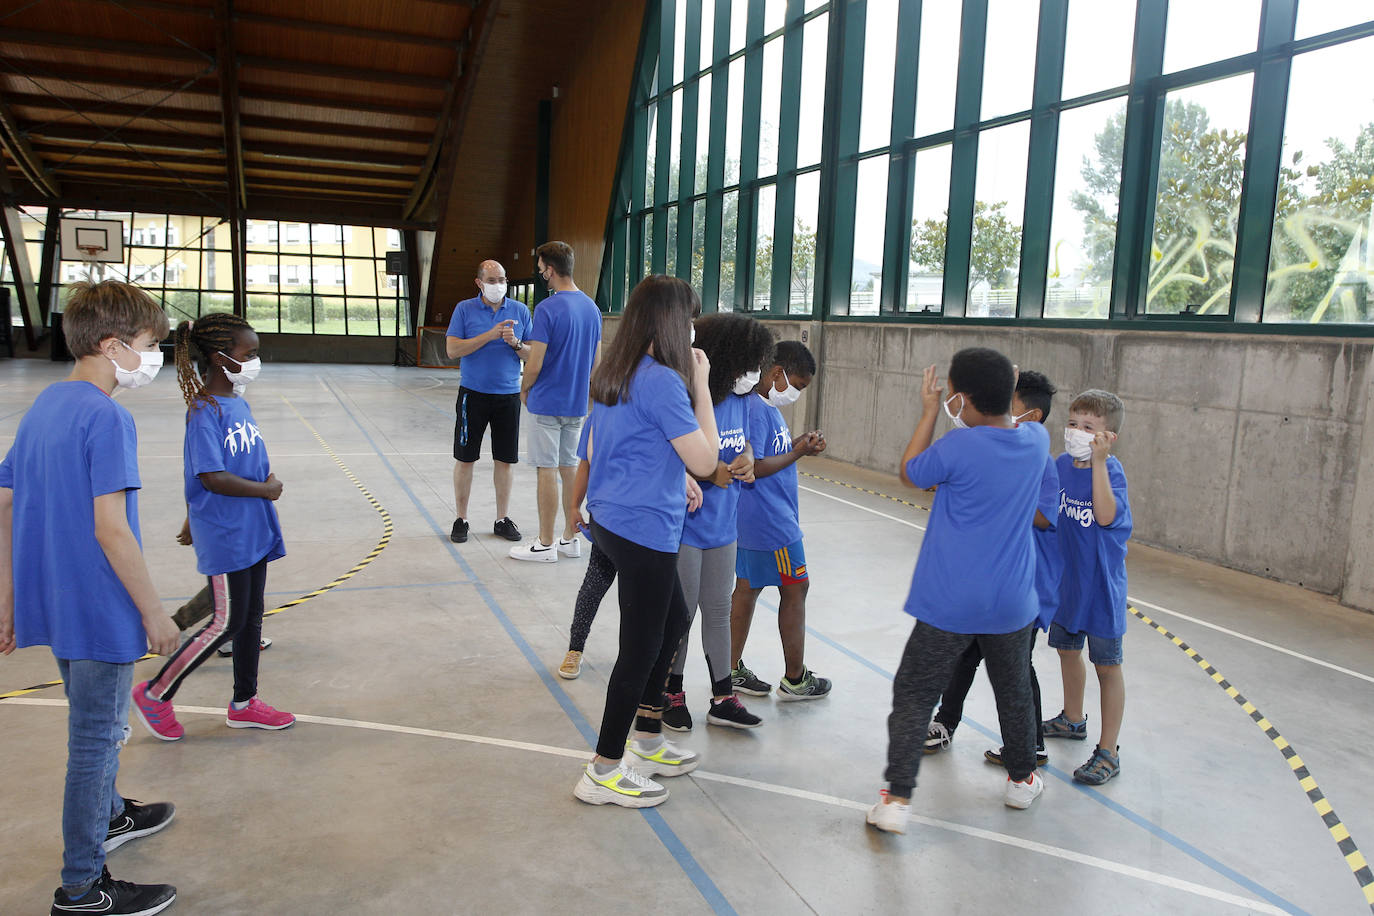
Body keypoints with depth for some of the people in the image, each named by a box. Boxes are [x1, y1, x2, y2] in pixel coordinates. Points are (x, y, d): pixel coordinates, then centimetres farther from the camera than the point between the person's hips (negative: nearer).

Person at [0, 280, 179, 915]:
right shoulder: (107, 417, -20)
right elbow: (110, 529, -24)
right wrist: (154, 612, -16)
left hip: (51, 602, 9)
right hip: (99, 608, -9)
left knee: (95, 725, 27)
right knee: (96, 739, 4)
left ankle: (109, 816, 48)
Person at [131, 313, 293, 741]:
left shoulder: (238, 403, 8)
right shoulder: (205, 411, -18)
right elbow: (212, 477, -21)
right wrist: (266, 490, -11)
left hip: (253, 530, 8)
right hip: (224, 537, -8)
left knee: (252, 617, 15)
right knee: (227, 622, -1)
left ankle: (244, 703, 30)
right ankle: (155, 693, 18)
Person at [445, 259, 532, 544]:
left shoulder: (520, 311, 5)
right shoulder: (464, 309, 0)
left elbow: (532, 355, 6)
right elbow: (453, 350, -10)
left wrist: (515, 343, -16)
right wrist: (490, 335, -17)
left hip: (508, 395, 2)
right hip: (473, 394, -1)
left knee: (505, 460, 7)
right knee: (465, 459, 3)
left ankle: (502, 519, 19)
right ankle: (461, 519, 16)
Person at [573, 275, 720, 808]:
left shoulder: (612, 375, 9)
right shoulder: (663, 380, -19)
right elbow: (705, 461, -17)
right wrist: (700, 385, -10)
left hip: (610, 519, 10)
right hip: (644, 528, -10)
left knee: (673, 622, 22)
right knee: (641, 648, 3)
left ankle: (646, 742, 34)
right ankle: (604, 772, 16)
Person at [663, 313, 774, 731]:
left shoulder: (741, 399, 1)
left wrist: (746, 459, -8)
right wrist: (709, 472, -25)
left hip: (722, 525, 7)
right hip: (684, 524, -6)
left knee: (719, 612, 16)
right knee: (680, 614, 9)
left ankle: (722, 699, 28)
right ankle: (672, 693, 30)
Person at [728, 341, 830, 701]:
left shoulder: (767, 406, 11)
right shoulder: (755, 409, -20)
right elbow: (755, 467, -24)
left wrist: (798, 443, 1)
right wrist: (798, 452, -15)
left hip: (751, 519, 10)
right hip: (771, 522, -10)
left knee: (747, 587, 14)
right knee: (795, 589, 4)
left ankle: (732, 671, 24)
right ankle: (795, 678, 17)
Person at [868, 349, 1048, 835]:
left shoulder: (958, 446, -20)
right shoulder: (1036, 441, -3)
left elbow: (909, 473, -1)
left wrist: (930, 412, 2)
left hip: (950, 604, -5)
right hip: (1012, 603, 5)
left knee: (914, 695, 5)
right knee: (1014, 691, 25)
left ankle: (896, 800, 1)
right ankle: (1021, 778, 43)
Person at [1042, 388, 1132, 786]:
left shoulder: (1111, 470, -18)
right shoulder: (1062, 464, -2)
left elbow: (1106, 516, -34)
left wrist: (1098, 461, -35)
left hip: (1100, 584, -7)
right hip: (1065, 577, 7)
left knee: (1106, 664, 4)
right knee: (1067, 648, 23)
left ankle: (1108, 752, 15)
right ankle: (1073, 719, 46)